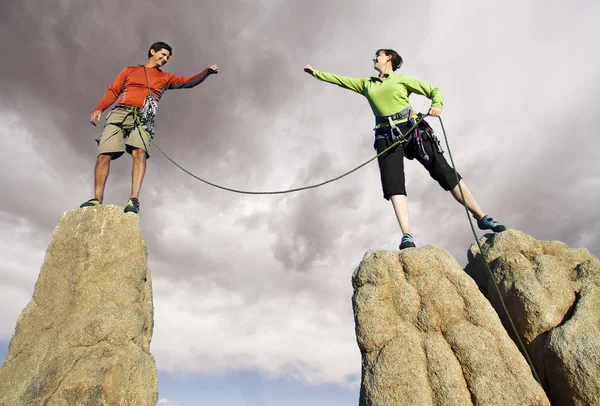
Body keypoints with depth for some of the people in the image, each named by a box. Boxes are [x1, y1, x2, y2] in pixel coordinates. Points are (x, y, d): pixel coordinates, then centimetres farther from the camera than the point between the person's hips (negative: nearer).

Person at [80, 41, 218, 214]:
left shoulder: (165, 78, 26)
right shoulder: (130, 70, 24)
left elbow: (188, 82, 16)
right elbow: (113, 91, 16)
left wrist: (207, 71, 1)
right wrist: (99, 108, 1)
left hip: (143, 119, -1)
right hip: (119, 114, 1)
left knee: (139, 153, -27)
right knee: (104, 154, -12)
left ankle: (134, 199, -37)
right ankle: (97, 198, -8)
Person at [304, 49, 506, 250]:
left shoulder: (403, 79, 15)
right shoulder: (366, 84, 24)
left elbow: (434, 90, 12)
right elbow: (339, 80, 28)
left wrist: (437, 104, -9)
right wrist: (315, 72, 27)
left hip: (412, 129, -2)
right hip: (387, 136, 2)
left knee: (444, 171, -7)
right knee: (393, 183, -19)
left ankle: (482, 217, 0)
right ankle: (407, 236, -26)